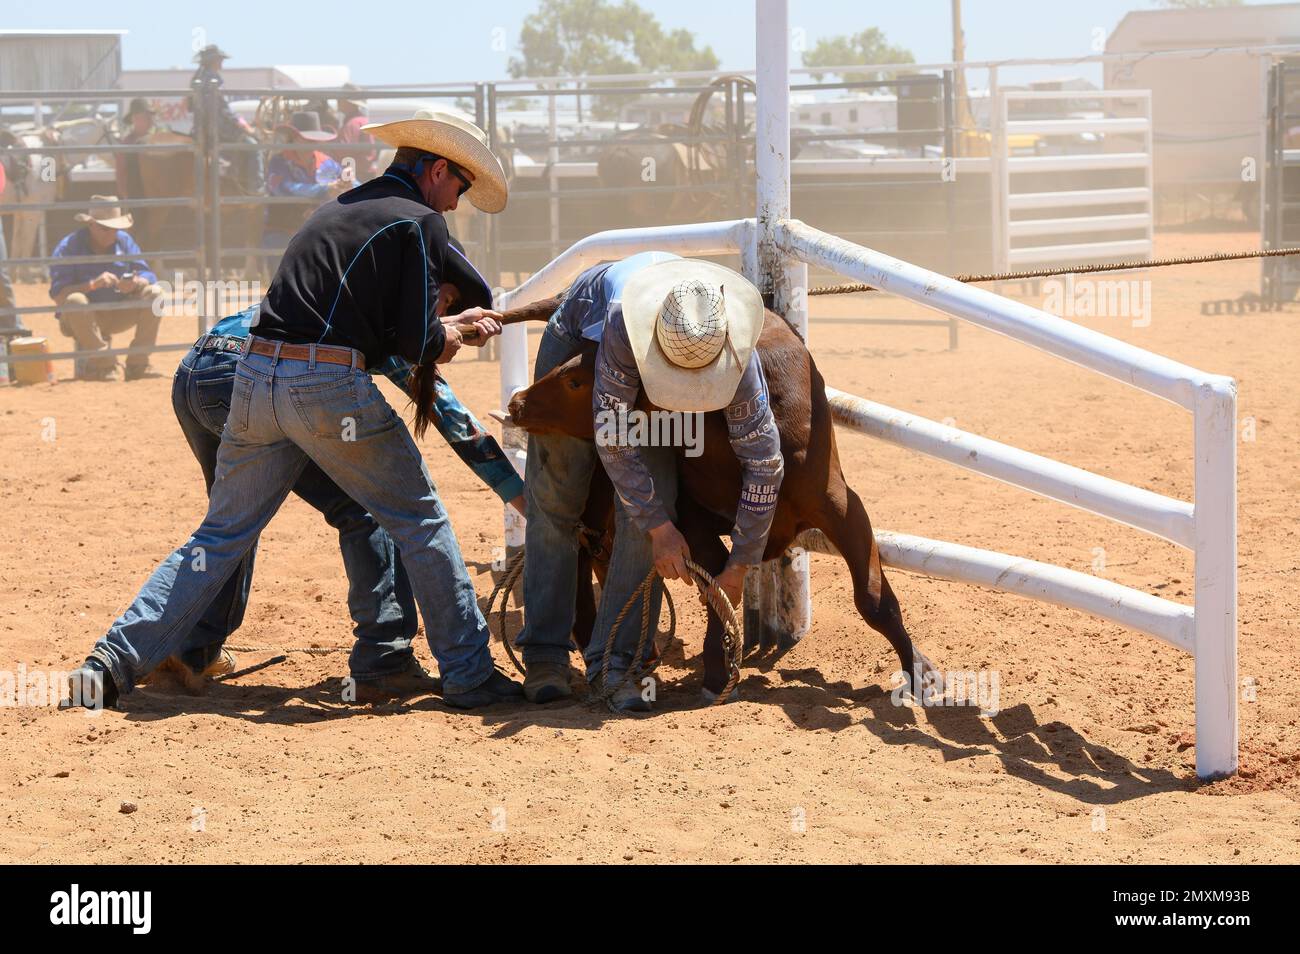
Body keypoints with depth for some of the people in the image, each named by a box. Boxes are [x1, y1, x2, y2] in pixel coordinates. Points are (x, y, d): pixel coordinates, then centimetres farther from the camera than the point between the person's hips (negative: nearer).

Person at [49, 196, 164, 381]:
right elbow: (58, 295, -22)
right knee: (75, 301, -37)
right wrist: (93, 284, -37)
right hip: (83, 318, -4)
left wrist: (136, 283, -29)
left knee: (154, 293, -16)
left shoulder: (124, 241, 1)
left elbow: (148, 276, -5)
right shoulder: (68, 247, -13)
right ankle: (102, 364, -24)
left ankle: (137, 364, -14)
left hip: (117, 315, 4)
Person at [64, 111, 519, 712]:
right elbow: (416, 340, -6)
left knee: (220, 536, 14)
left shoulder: (336, 210, 25)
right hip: (331, 389, -7)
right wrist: (447, 338, 16)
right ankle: (469, 675, 11)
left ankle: (114, 662, 5)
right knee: (421, 524, 9)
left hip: (256, 377, 7)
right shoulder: (422, 222, 1)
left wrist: (451, 325, 34)